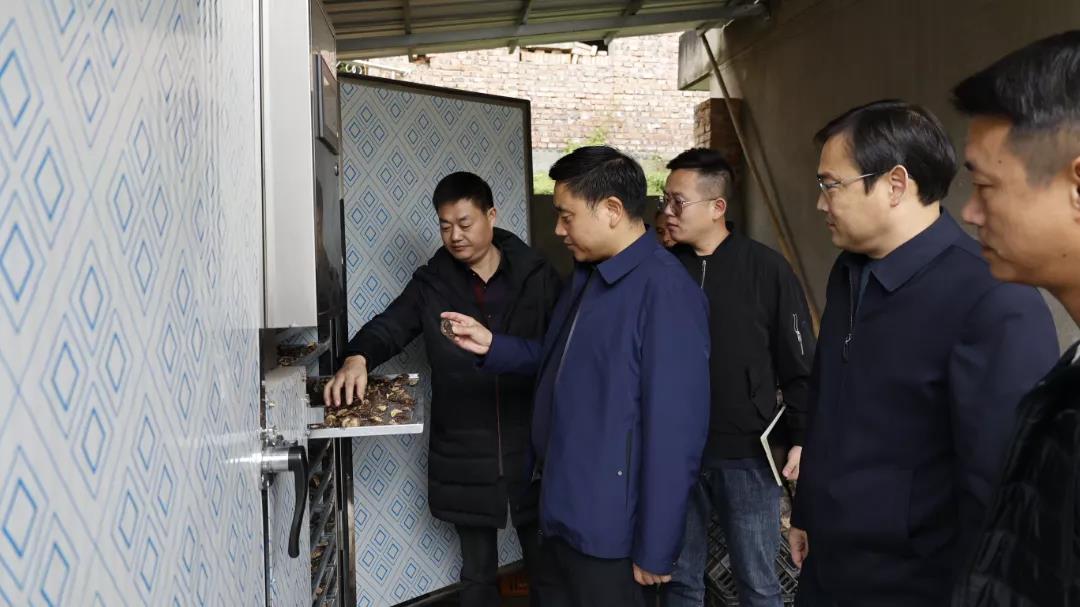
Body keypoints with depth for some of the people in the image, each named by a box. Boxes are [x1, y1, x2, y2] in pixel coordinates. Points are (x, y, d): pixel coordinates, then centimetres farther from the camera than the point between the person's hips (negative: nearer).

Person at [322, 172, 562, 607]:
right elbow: (390, 326, -8)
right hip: (463, 457, 2)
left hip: (531, 450, -1)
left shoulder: (538, 277, -2)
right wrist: (358, 357, -29)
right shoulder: (431, 283, 3)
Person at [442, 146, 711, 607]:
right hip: (563, 511, 9)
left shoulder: (664, 292, -22)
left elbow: (676, 429, -24)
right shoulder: (588, 275, 9)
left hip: (609, 529, -9)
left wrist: (654, 548, -20)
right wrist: (492, 346, 3)